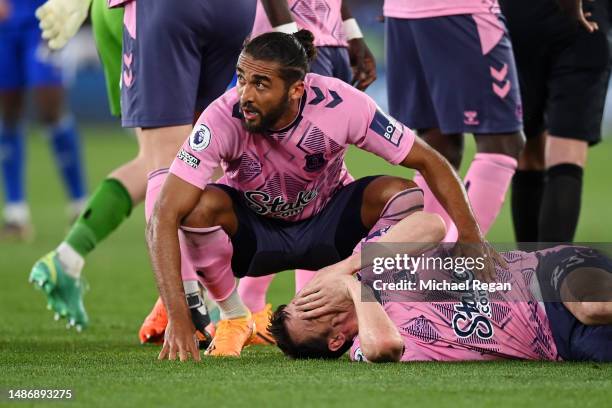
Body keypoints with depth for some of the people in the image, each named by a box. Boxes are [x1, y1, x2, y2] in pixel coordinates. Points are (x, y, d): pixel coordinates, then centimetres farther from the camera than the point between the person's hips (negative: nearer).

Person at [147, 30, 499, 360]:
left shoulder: (340, 104, -28)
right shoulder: (223, 118, -31)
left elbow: (430, 163, -18)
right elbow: (166, 216, -34)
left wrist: (472, 239, -30)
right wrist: (178, 317, -43)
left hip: (328, 229, 1)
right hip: (253, 230, -1)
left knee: (400, 194, -26)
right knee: (203, 205, -33)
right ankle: (234, 318, -6)